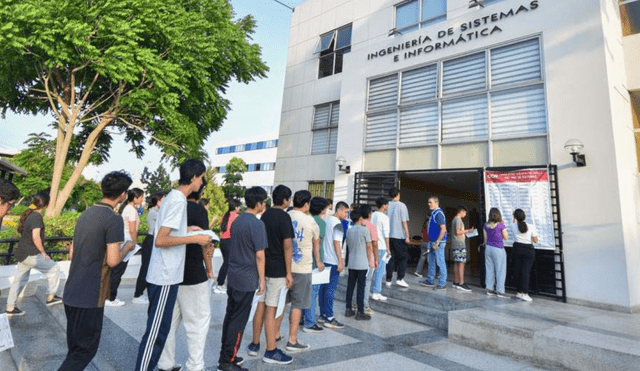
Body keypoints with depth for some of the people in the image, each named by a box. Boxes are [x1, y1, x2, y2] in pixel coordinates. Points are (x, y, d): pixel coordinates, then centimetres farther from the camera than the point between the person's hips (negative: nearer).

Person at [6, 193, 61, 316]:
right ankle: (50, 297, 14)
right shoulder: (37, 216, -20)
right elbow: (36, 237, -23)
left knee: (19, 280, 17)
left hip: (22, 253, 9)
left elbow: (22, 232, 20)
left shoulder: (28, 214, 8)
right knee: (54, 269, 5)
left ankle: (10, 308, 25)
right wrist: (43, 253, -14)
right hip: (31, 254, -9)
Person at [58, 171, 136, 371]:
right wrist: (127, 247, -2)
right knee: (85, 350, 7)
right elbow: (113, 260, -20)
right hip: (90, 296, -8)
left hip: (71, 292, 8)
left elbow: (72, 253, 14)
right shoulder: (114, 219, -18)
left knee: (75, 348, 21)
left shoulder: (85, 214, 8)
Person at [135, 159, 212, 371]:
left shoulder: (173, 196, 10)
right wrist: (194, 239, -19)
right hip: (165, 277, -10)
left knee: (159, 329, 20)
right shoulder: (179, 201, -20)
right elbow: (160, 240, -25)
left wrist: (187, 230, 13)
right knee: (156, 332, 2)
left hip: (163, 275, 10)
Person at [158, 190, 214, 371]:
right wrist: (209, 269, -1)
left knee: (169, 321, 16)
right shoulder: (199, 210, -13)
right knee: (198, 322, 6)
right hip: (193, 274, -7)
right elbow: (204, 243, -12)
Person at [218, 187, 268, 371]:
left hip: (232, 276, 8)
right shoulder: (257, 224, -18)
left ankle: (225, 353, 29)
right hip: (247, 279, -8)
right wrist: (262, 279, -9)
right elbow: (259, 255, -17)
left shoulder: (237, 220, 7)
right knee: (239, 321, 3)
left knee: (230, 316, 17)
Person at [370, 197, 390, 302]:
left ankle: (373, 290, 21)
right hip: (381, 247, -7)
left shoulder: (372, 215, 8)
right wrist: (388, 249, -8)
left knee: (374, 269, 15)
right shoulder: (384, 217, -11)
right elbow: (386, 235, -13)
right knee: (380, 270, 1)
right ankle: (376, 292, 4)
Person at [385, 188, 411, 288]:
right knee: (403, 257, 9)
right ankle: (400, 278, 3)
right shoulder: (401, 205, -6)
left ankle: (388, 280, 10)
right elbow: (404, 222, -9)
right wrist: (407, 236, -5)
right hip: (399, 236, -4)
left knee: (391, 257, 10)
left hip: (388, 235, 4)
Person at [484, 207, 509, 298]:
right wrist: (503, 228, 6)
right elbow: (506, 237, -1)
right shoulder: (500, 225, -12)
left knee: (489, 269, 10)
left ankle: (489, 289, 15)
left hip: (488, 248, 5)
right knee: (500, 270, 3)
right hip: (498, 249, -5)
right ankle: (500, 291, 6)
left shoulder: (486, 225, 2)